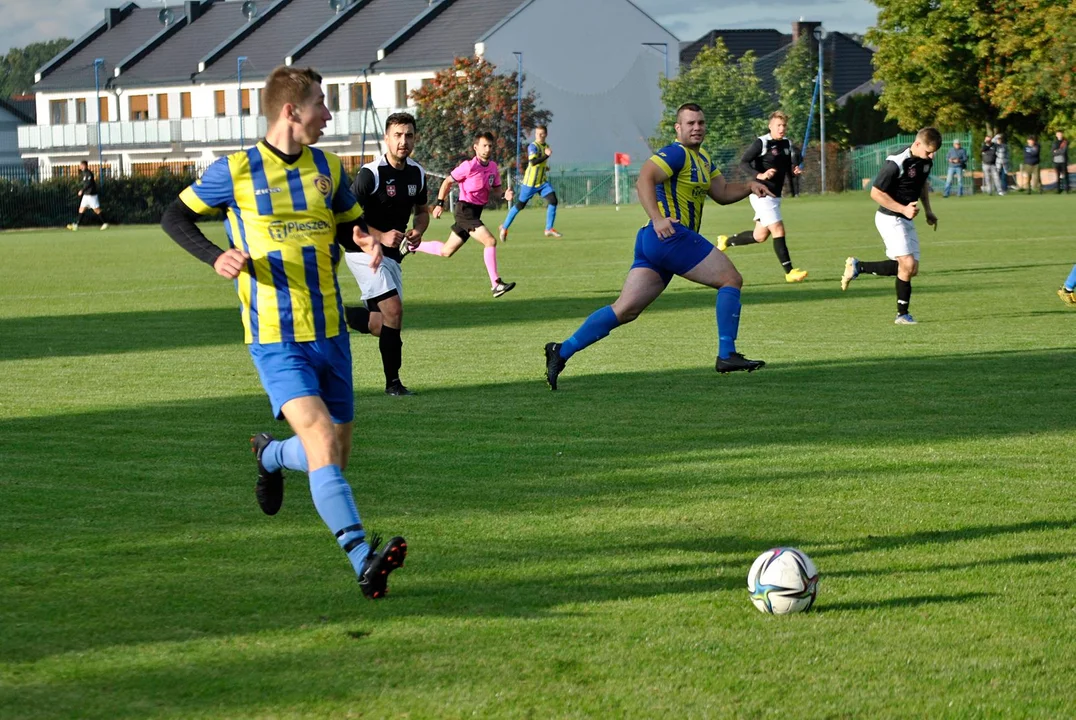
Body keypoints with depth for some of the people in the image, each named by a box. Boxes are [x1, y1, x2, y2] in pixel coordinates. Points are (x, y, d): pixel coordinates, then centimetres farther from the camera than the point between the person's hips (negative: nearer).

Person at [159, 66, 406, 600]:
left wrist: (366, 242, -3)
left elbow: (350, 226, 22)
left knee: (335, 456, 11)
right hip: (275, 339, -5)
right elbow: (175, 218, 5)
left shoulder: (327, 169, 9)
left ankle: (270, 455, 44)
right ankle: (362, 558, -29)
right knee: (322, 439, -22)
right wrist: (216, 258, -12)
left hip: (330, 333, 5)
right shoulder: (235, 171, -4)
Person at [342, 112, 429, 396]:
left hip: (391, 255, 7)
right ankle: (393, 382, -9)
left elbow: (422, 210, 18)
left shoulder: (417, 173, 3)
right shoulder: (370, 174, -18)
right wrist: (381, 236, -26)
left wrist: (418, 230, -4)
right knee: (393, 311, -19)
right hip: (364, 250, -7)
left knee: (380, 325, 6)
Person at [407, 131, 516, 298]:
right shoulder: (469, 166, -13)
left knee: (446, 251, 15)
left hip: (476, 213, 8)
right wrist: (440, 203, -7)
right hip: (465, 210, -8)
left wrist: (504, 195, -6)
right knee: (490, 241, -21)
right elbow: (448, 182, -5)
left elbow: (496, 189, 16)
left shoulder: (493, 168, 7)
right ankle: (496, 285, -19)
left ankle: (412, 245, 34)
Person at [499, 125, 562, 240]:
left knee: (553, 200, -12)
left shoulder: (546, 146, 11)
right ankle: (504, 228, 19)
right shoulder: (533, 147, -15)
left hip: (542, 182, 6)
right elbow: (533, 162, -32)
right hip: (530, 183, -6)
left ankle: (549, 229, -6)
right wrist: (547, 155, -39)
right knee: (519, 205, 3)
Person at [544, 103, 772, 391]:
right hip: (670, 236, -10)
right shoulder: (677, 154, -8)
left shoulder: (703, 160, 24)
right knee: (731, 279, -4)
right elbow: (644, 179, -22)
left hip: (653, 240, 10)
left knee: (625, 310, 3)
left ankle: (562, 351, -1)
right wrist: (657, 218, -33)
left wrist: (750, 187, 9)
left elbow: (723, 193, 27)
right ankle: (727, 355, -4)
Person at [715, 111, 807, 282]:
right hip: (762, 194, -9)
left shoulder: (787, 144, 12)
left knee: (760, 236, 13)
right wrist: (759, 175, -28)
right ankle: (789, 272, -11)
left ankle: (726, 241, 34)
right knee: (778, 231, -13)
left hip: (775, 195, 9)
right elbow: (743, 162, -14)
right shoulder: (761, 143, -11)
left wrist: (794, 171, -3)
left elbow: (787, 170, 20)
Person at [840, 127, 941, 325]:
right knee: (907, 264, -20)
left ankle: (858, 267, 18)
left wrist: (928, 211, 17)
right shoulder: (896, 163, -24)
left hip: (906, 220, 9)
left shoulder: (926, 161, 2)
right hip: (890, 218, -9)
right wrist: (903, 209, -25)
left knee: (911, 269, 6)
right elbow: (876, 193, -20)